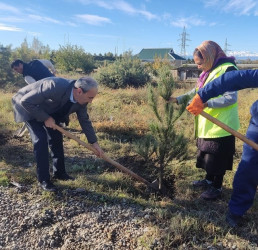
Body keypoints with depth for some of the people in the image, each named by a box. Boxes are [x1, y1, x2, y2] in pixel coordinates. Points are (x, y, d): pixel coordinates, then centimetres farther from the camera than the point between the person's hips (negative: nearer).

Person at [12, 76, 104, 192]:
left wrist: (94, 142, -3)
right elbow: (26, 101, -34)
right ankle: (43, 180, -5)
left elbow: (84, 120, -3)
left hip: (49, 110, 7)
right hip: (30, 108, -6)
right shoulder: (55, 87, -41)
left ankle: (59, 172, 20)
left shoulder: (80, 99, -18)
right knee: (40, 139, -16)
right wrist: (45, 118, -28)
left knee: (56, 138, 3)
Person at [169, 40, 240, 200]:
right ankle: (209, 180, 36)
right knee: (207, 154, 18)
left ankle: (217, 187, 19)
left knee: (217, 157, 3)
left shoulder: (227, 70, -15)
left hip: (221, 125, -9)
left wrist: (206, 103, -30)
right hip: (208, 125, 9)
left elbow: (231, 98, -22)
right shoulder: (209, 72, 14)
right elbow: (198, 92, 18)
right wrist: (179, 99, 9)